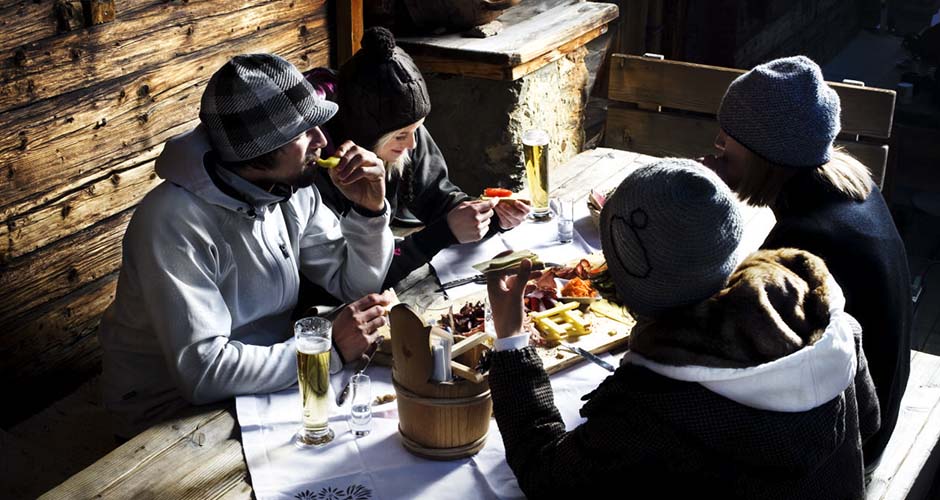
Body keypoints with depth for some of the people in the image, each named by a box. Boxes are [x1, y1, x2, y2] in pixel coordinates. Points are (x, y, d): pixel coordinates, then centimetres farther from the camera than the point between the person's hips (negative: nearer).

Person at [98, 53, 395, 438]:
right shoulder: (173, 222, -27)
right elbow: (202, 370, -32)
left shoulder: (292, 191, -3)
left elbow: (357, 284, 6)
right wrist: (331, 349, -27)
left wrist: (370, 210, -12)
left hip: (265, 386, 7)